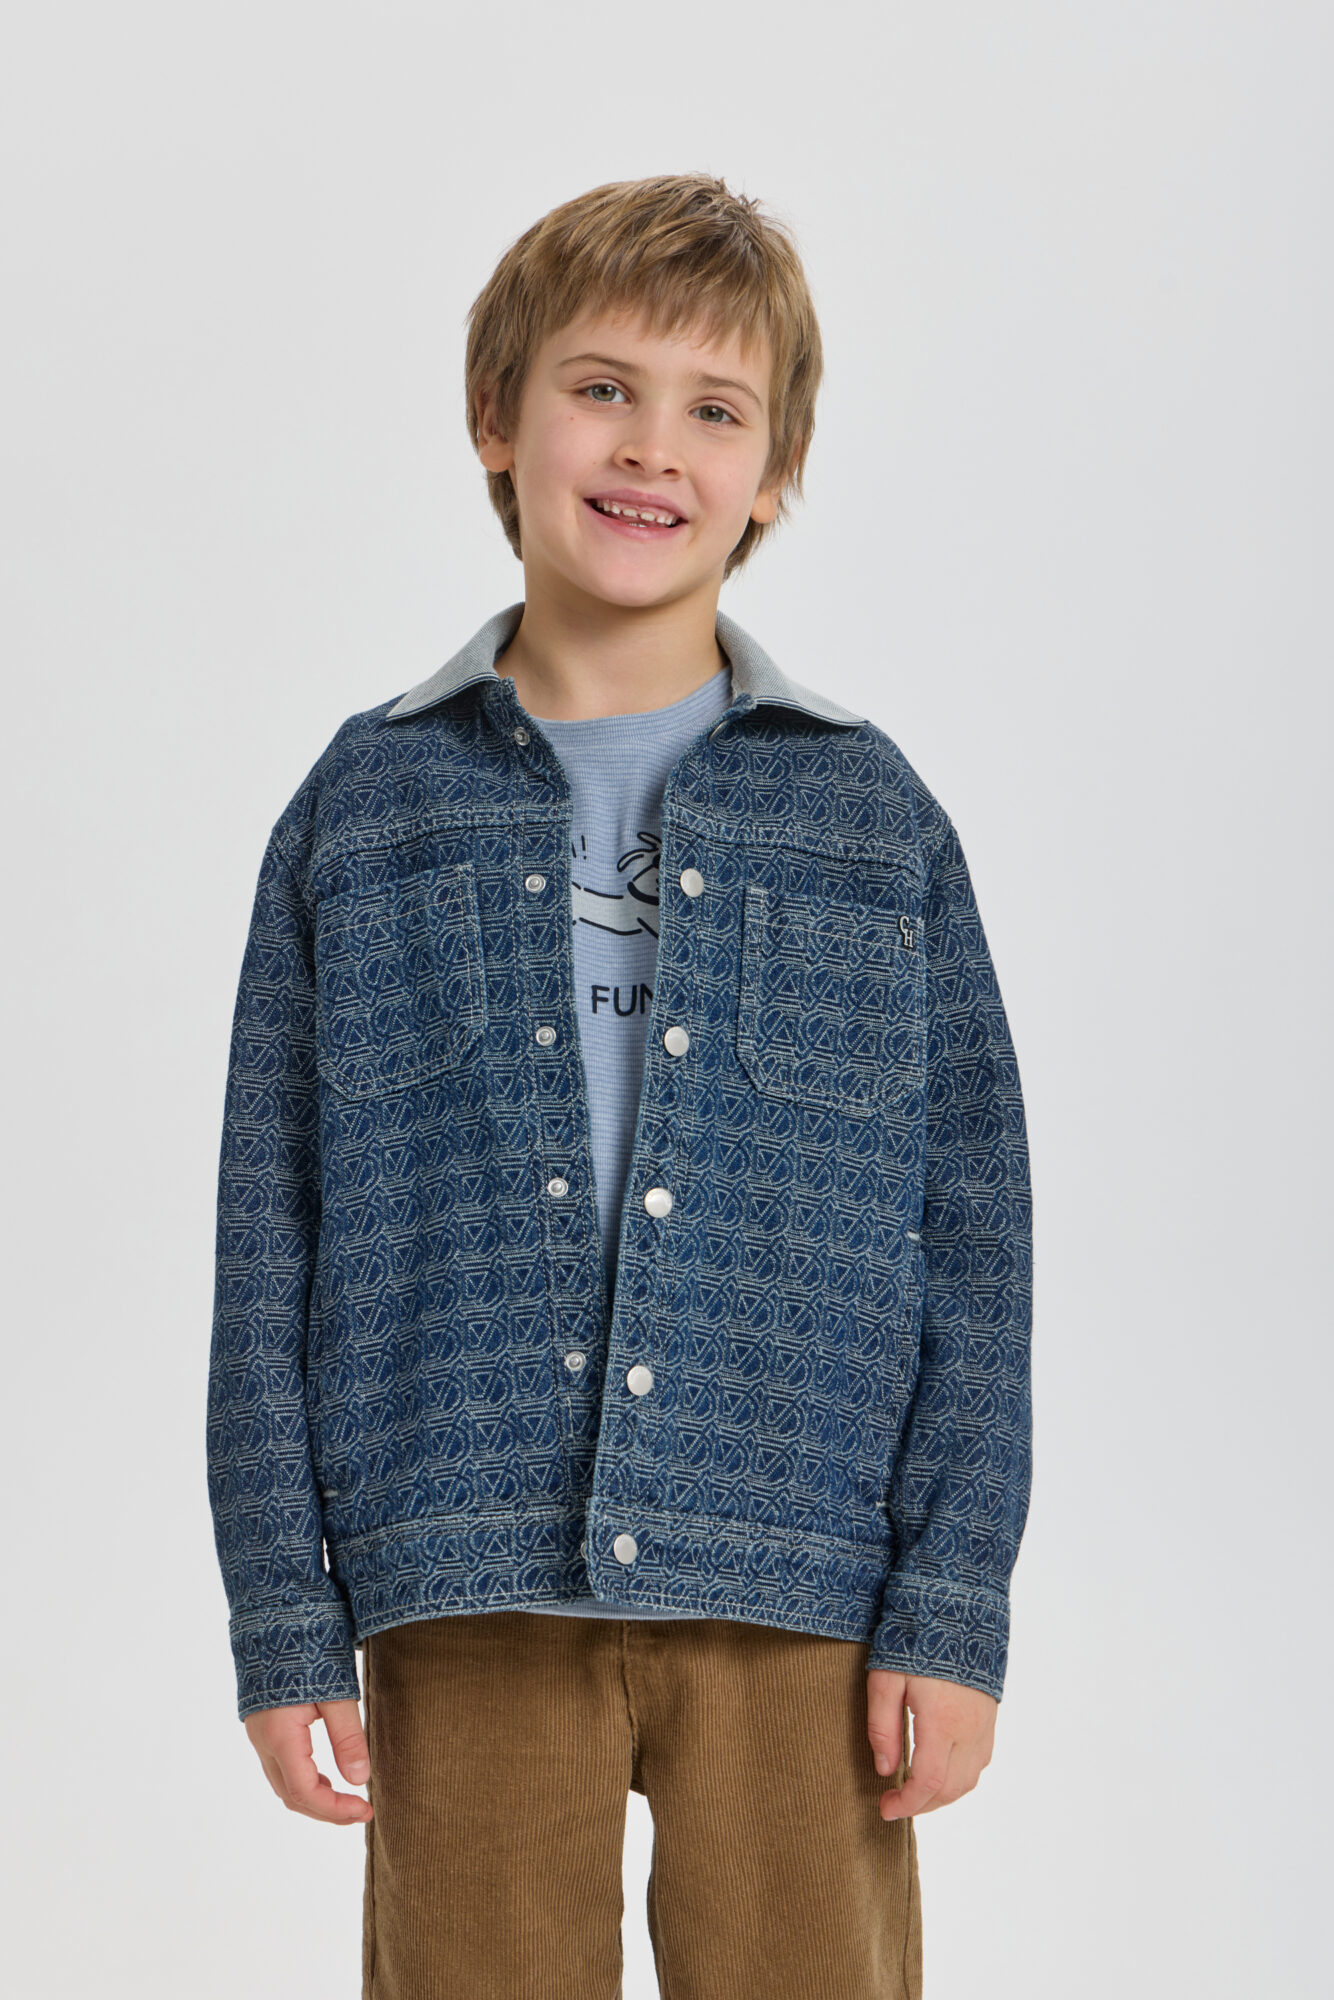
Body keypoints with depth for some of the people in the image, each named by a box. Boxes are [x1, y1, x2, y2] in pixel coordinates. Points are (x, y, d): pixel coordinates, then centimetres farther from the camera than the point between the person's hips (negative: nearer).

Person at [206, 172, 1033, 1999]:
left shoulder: (874, 820, 6)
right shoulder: (369, 805, 7)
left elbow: (974, 1240, 5)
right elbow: (270, 1241, 6)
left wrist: (955, 1605, -3)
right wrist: (285, 1620, 1)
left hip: (798, 1603, 0)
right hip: (465, 1604, 0)